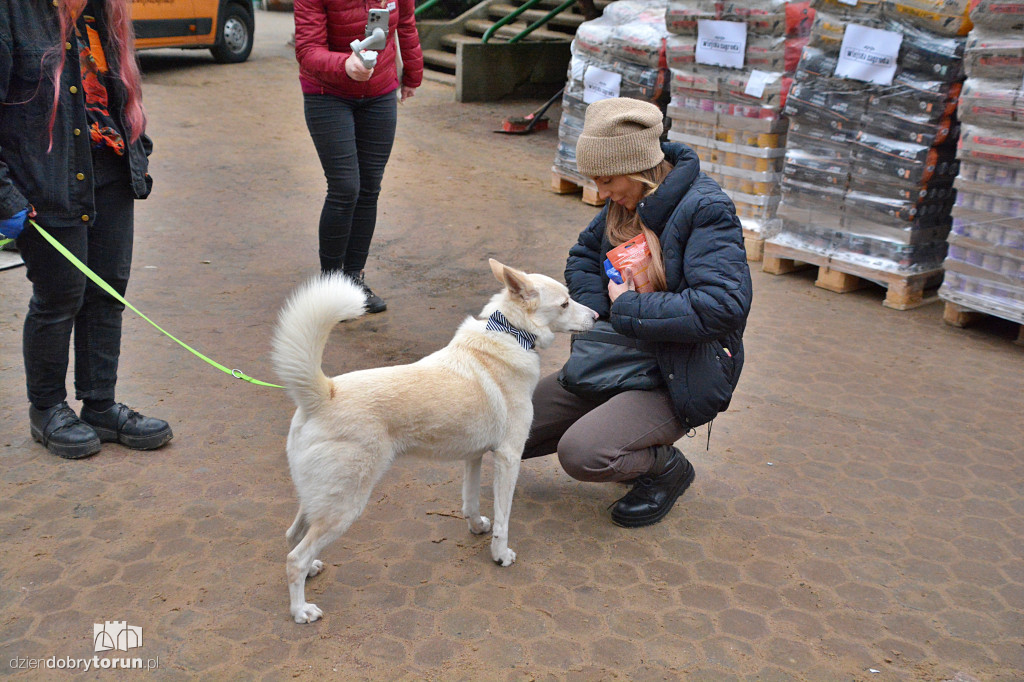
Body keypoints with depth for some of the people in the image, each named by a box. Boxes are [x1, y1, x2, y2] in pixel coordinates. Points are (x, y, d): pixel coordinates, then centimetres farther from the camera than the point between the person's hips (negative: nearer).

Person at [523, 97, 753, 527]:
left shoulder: (705, 209, -19)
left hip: (678, 379, -8)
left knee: (581, 453, -27)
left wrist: (628, 310, -22)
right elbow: (583, 254, 18)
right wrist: (595, 315, -3)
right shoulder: (626, 201, 4)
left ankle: (667, 468, 3)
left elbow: (723, 305, -30)